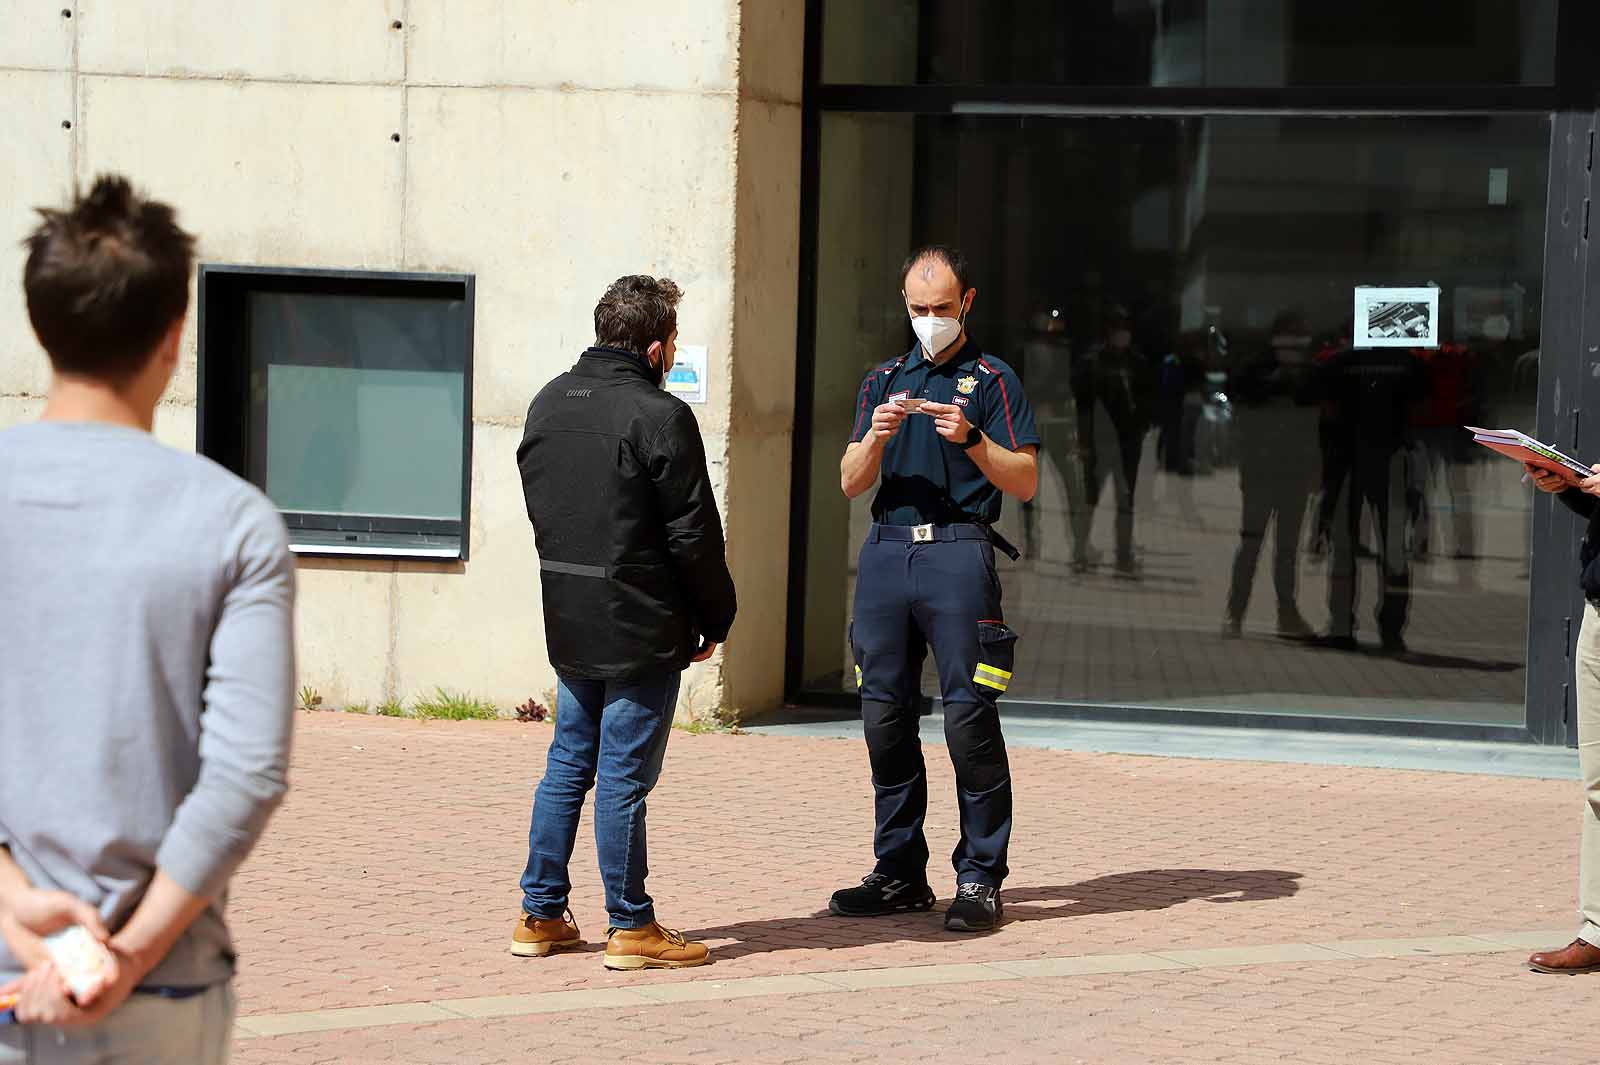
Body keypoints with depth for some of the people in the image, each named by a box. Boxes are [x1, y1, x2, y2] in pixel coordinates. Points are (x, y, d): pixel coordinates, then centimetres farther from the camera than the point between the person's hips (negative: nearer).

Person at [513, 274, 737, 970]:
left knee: (568, 763, 15)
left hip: (569, 621, 7)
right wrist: (715, 620, -2)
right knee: (624, 775, -2)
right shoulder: (659, 416, -16)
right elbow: (694, 535, -14)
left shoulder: (548, 404, 8)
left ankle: (541, 914, 17)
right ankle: (631, 927, 5)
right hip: (642, 626, -7)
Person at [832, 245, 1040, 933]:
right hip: (884, 553, 5)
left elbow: (1025, 482, 0)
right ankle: (900, 873, 12)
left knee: (969, 716, -8)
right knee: (884, 715, 4)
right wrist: (877, 436, -7)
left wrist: (971, 438, -15)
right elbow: (850, 482, 13)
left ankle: (980, 877, -5)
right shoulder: (883, 382, 19)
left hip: (958, 553, -5)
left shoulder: (992, 380, 5)